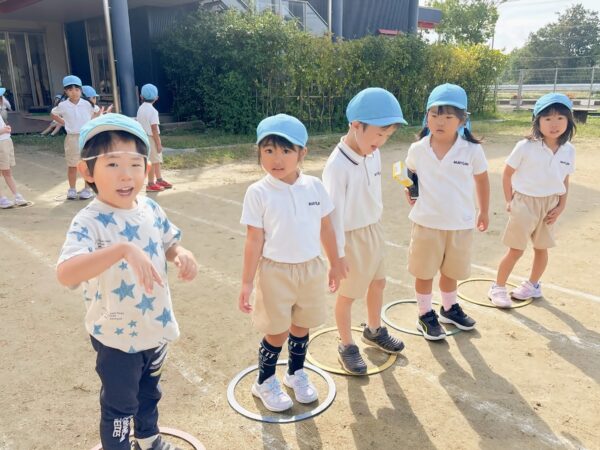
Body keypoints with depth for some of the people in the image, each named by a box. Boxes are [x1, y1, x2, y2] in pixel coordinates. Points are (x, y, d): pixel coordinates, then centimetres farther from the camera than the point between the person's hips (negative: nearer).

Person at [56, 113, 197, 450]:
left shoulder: (150, 209, -7)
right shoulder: (90, 222, -26)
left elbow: (169, 243, 9)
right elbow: (65, 273, -42)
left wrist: (182, 255, -14)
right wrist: (123, 249, -53)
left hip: (157, 326, 6)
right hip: (117, 336, -6)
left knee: (150, 391, 29)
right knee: (119, 407, 16)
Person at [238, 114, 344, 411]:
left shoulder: (314, 186, -4)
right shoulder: (258, 193, -13)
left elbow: (326, 229, 6)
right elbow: (254, 240, -11)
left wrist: (335, 264, 13)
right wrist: (247, 283, -9)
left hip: (312, 269, 3)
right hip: (276, 272, -3)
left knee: (301, 326, 17)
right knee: (277, 332, 8)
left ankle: (296, 373, 43)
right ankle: (264, 382, 33)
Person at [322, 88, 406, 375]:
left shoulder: (373, 154, -3)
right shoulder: (337, 165, -27)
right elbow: (333, 212, -23)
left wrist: (376, 227, 17)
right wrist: (338, 252, -18)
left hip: (373, 230, 8)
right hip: (352, 236, -8)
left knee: (378, 282, 22)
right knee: (348, 294, 9)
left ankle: (374, 331, 46)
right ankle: (346, 346, 30)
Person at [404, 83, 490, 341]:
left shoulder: (472, 150, -10)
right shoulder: (418, 150, -8)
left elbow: (481, 180, 5)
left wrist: (484, 212, 12)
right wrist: (409, 193, -3)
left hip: (460, 224, 1)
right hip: (426, 222, 0)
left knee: (451, 271, 19)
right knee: (424, 272, 10)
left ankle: (449, 308, 42)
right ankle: (425, 315, 28)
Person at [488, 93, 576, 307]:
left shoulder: (568, 150, -3)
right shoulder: (525, 147, -16)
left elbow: (565, 181, 7)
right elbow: (507, 174, -7)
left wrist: (561, 206, 0)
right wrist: (509, 201, -7)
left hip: (550, 205, 4)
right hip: (525, 202, -4)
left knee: (542, 249, 16)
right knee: (516, 250, 0)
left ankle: (533, 285, 36)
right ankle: (498, 287, 16)